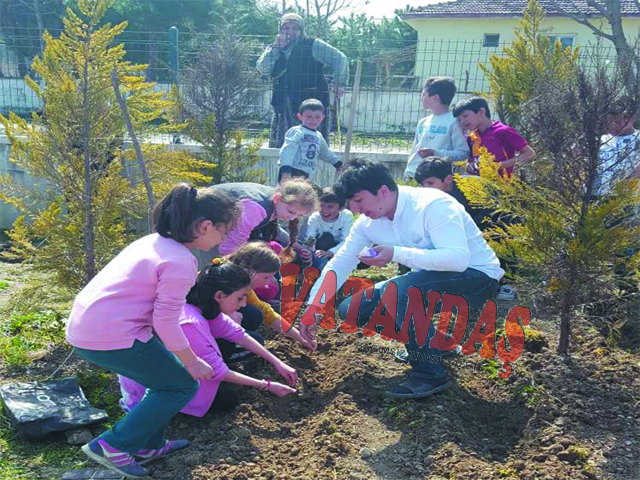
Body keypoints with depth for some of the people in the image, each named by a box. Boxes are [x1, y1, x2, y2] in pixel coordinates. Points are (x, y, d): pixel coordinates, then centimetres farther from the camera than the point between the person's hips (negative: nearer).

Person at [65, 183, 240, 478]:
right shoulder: (181, 262, -17)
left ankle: (148, 445, 29)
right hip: (113, 337, -9)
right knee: (182, 385, 6)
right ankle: (112, 445, 7)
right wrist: (192, 362, -3)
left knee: (168, 378, 21)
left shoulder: (154, 242, 11)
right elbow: (166, 322, -16)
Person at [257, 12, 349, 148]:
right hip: (284, 108, 5)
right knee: (278, 145, 6)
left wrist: (339, 83, -4)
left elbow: (339, 59, 3)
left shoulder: (313, 45, 2)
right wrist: (276, 47, -8)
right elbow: (262, 69, -1)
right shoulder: (274, 49, 15)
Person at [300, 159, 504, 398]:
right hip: (430, 279, 8)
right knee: (351, 308, -2)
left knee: (397, 289, -35)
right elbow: (340, 263, 3)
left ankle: (430, 374, -18)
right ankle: (435, 343, 12)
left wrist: (396, 253, -37)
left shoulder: (433, 205, -26)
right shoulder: (368, 223, -3)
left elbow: (458, 258, -36)